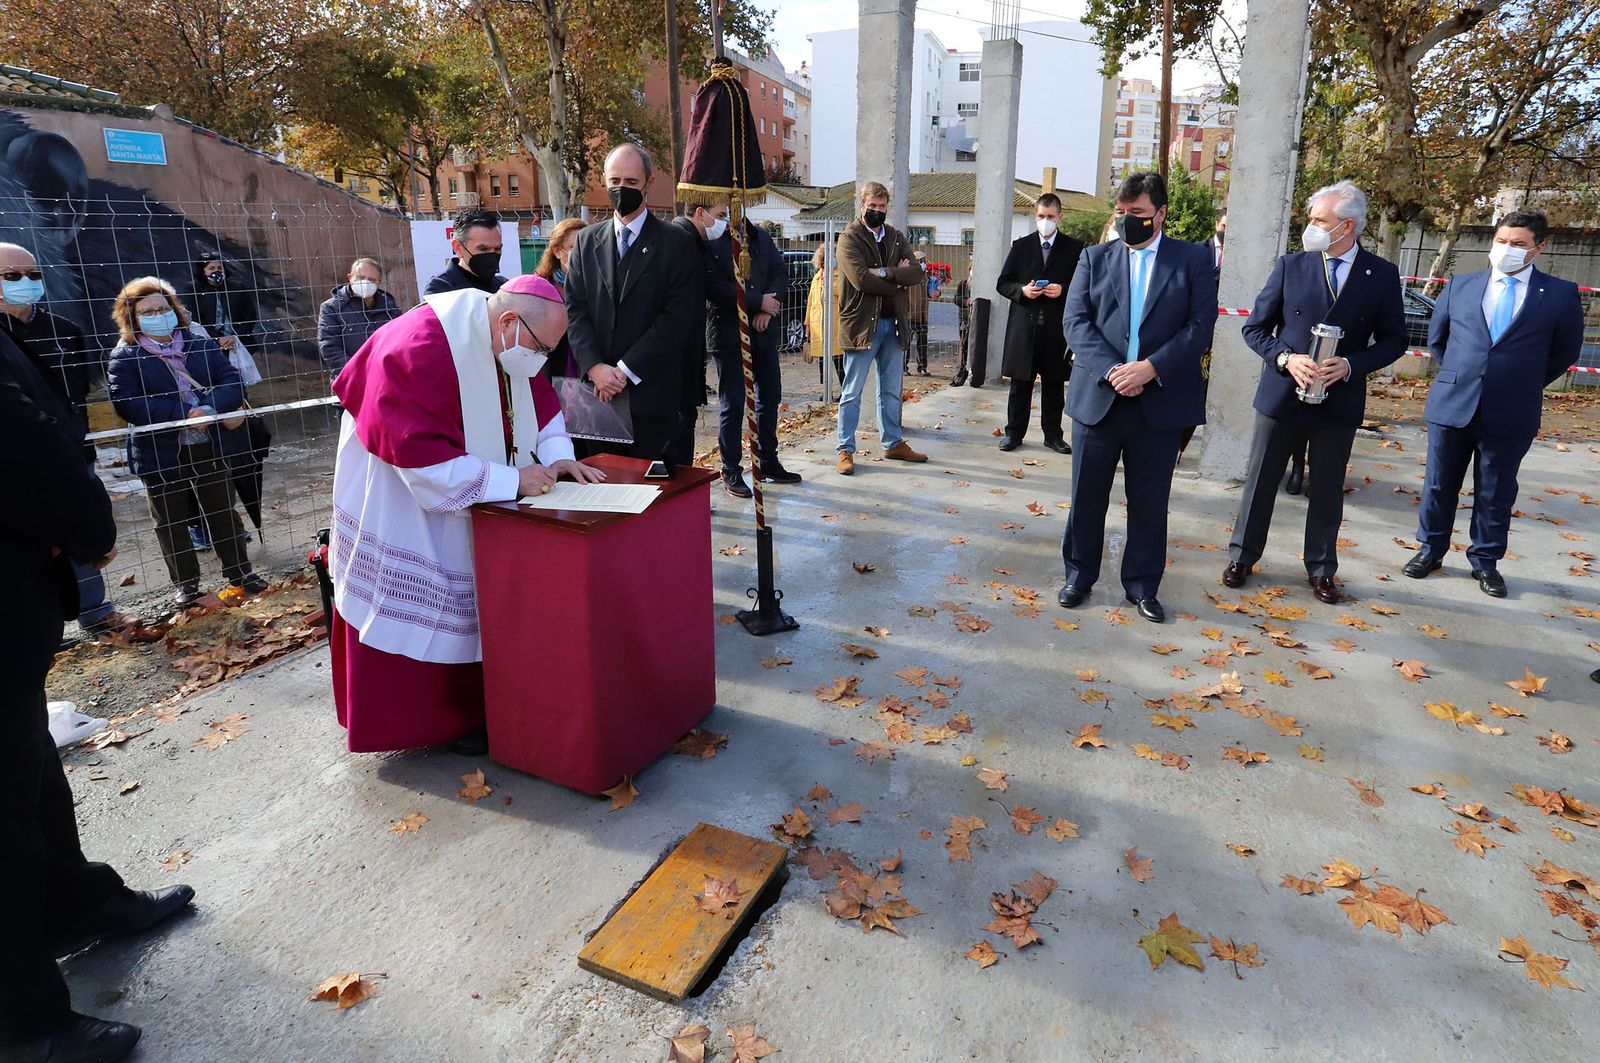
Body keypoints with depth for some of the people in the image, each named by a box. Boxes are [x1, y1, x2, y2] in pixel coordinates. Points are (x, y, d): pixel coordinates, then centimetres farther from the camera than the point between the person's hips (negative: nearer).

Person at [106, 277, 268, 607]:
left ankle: (239, 571, 25)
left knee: (223, 512, 12)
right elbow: (125, 402, -17)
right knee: (171, 522, 10)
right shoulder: (125, 356, -4)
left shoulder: (202, 344, 5)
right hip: (161, 453, -2)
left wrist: (210, 407, -24)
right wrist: (182, 414, -26)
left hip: (210, 445, 2)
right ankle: (185, 582, 22)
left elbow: (232, 382, -4)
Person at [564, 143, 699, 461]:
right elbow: (574, 309, 7)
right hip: (598, 389, 3)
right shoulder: (587, 241, 13)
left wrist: (626, 370, -12)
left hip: (652, 393, -3)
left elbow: (678, 316, -9)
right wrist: (594, 367, -9)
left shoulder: (675, 244, 0)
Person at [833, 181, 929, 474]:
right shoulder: (849, 238, -5)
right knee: (852, 392, 1)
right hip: (862, 323, -5)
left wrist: (883, 272, -15)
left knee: (891, 390, 14)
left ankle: (893, 443, 25)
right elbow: (860, 279, -19)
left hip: (894, 323, 6)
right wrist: (897, 280, -9)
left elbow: (916, 273, -1)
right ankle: (846, 450, 7)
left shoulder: (897, 238, 13)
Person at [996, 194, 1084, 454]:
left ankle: (1053, 434, 15)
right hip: (1024, 325, 1)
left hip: (1056, 327, 0)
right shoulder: (1020, 246, 9)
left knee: (1054, 383, 6)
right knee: (1020, 382, 5)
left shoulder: (1074, 249, 6)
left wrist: (1062, 290, -13)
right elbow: (1003, 283, 8)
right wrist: (1021, 290, -11)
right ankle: (1014, 432, 13)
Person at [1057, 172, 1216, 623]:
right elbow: (1076, 322, -1)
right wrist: (1110, 371, -15)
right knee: (1087, 495, 9)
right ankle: (1079, 576, 24)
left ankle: (1142, 586, 22)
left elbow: (1201, 326, -4)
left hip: (1160, 402, -1)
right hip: (1098, 397, 1)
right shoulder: (1095, 258, 8)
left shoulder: (1193, 260, 4)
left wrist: (1151, 368, -17)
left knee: (1149, 501, 8)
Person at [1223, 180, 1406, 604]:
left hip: (1339, 399, 0)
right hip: (1282, 392, 0)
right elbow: (1255, 327, 2)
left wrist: (1351, 364, -15)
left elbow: (1393, 341, 3)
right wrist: (1285, 358, -15)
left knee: (1328, 489, 11)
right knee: (1261, 480, 9)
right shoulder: (1291, 266, -2)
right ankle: (1241, 557, 24)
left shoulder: (1382, 275, -1)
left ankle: (1321, 569, 25)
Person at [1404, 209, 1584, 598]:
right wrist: (1455, 375, 13)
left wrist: (1524, 385, 8)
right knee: (1439, 484, 11)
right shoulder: (1460, 285, 4)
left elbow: (1564, 351, 8)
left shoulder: (1560, 294, -1)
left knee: (1496, 493, 9)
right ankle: (1431, 550, 25)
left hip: (1511, 414, -1)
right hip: (1451, 405, 2)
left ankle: (1485, 562, 22)